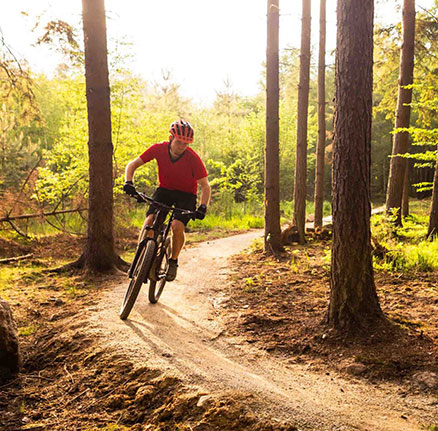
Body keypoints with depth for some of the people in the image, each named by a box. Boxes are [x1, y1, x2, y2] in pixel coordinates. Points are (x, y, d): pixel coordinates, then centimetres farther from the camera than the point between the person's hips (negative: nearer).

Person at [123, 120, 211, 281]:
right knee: (149, 221, -21)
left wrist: (203, 206, -31)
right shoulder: (159, 149, -18)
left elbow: (205, 185, -16)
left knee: (177, 226, -24)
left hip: (186, 194, -2)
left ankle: (173, 261, 1)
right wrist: (128, 182, -27)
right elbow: (132, 164, -9)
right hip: (164, 189, 2)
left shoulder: (193, 158, -24)